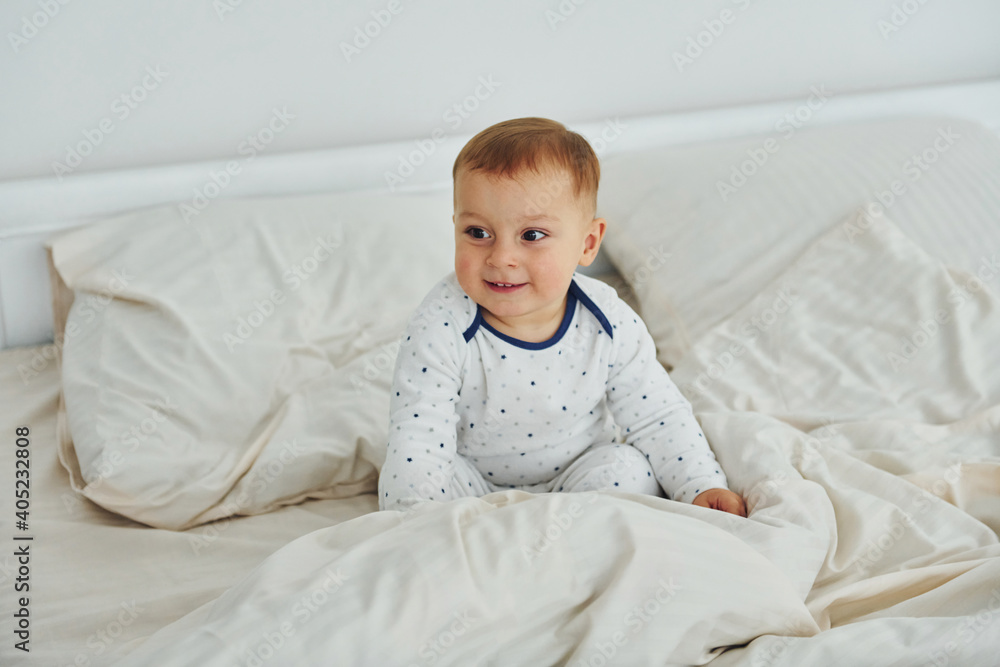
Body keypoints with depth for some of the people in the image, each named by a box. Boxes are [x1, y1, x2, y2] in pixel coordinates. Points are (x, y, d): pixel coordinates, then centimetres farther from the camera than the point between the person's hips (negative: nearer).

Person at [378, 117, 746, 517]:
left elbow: (658, 417, -6)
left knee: (628, 469, -22)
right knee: (398, 478, -23)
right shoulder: (441, 330, -26)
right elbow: (417, 444, -26)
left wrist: (703, 487, -13)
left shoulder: (609, 324, -18)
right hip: (474, 482, 0)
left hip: (576, 476, 1)